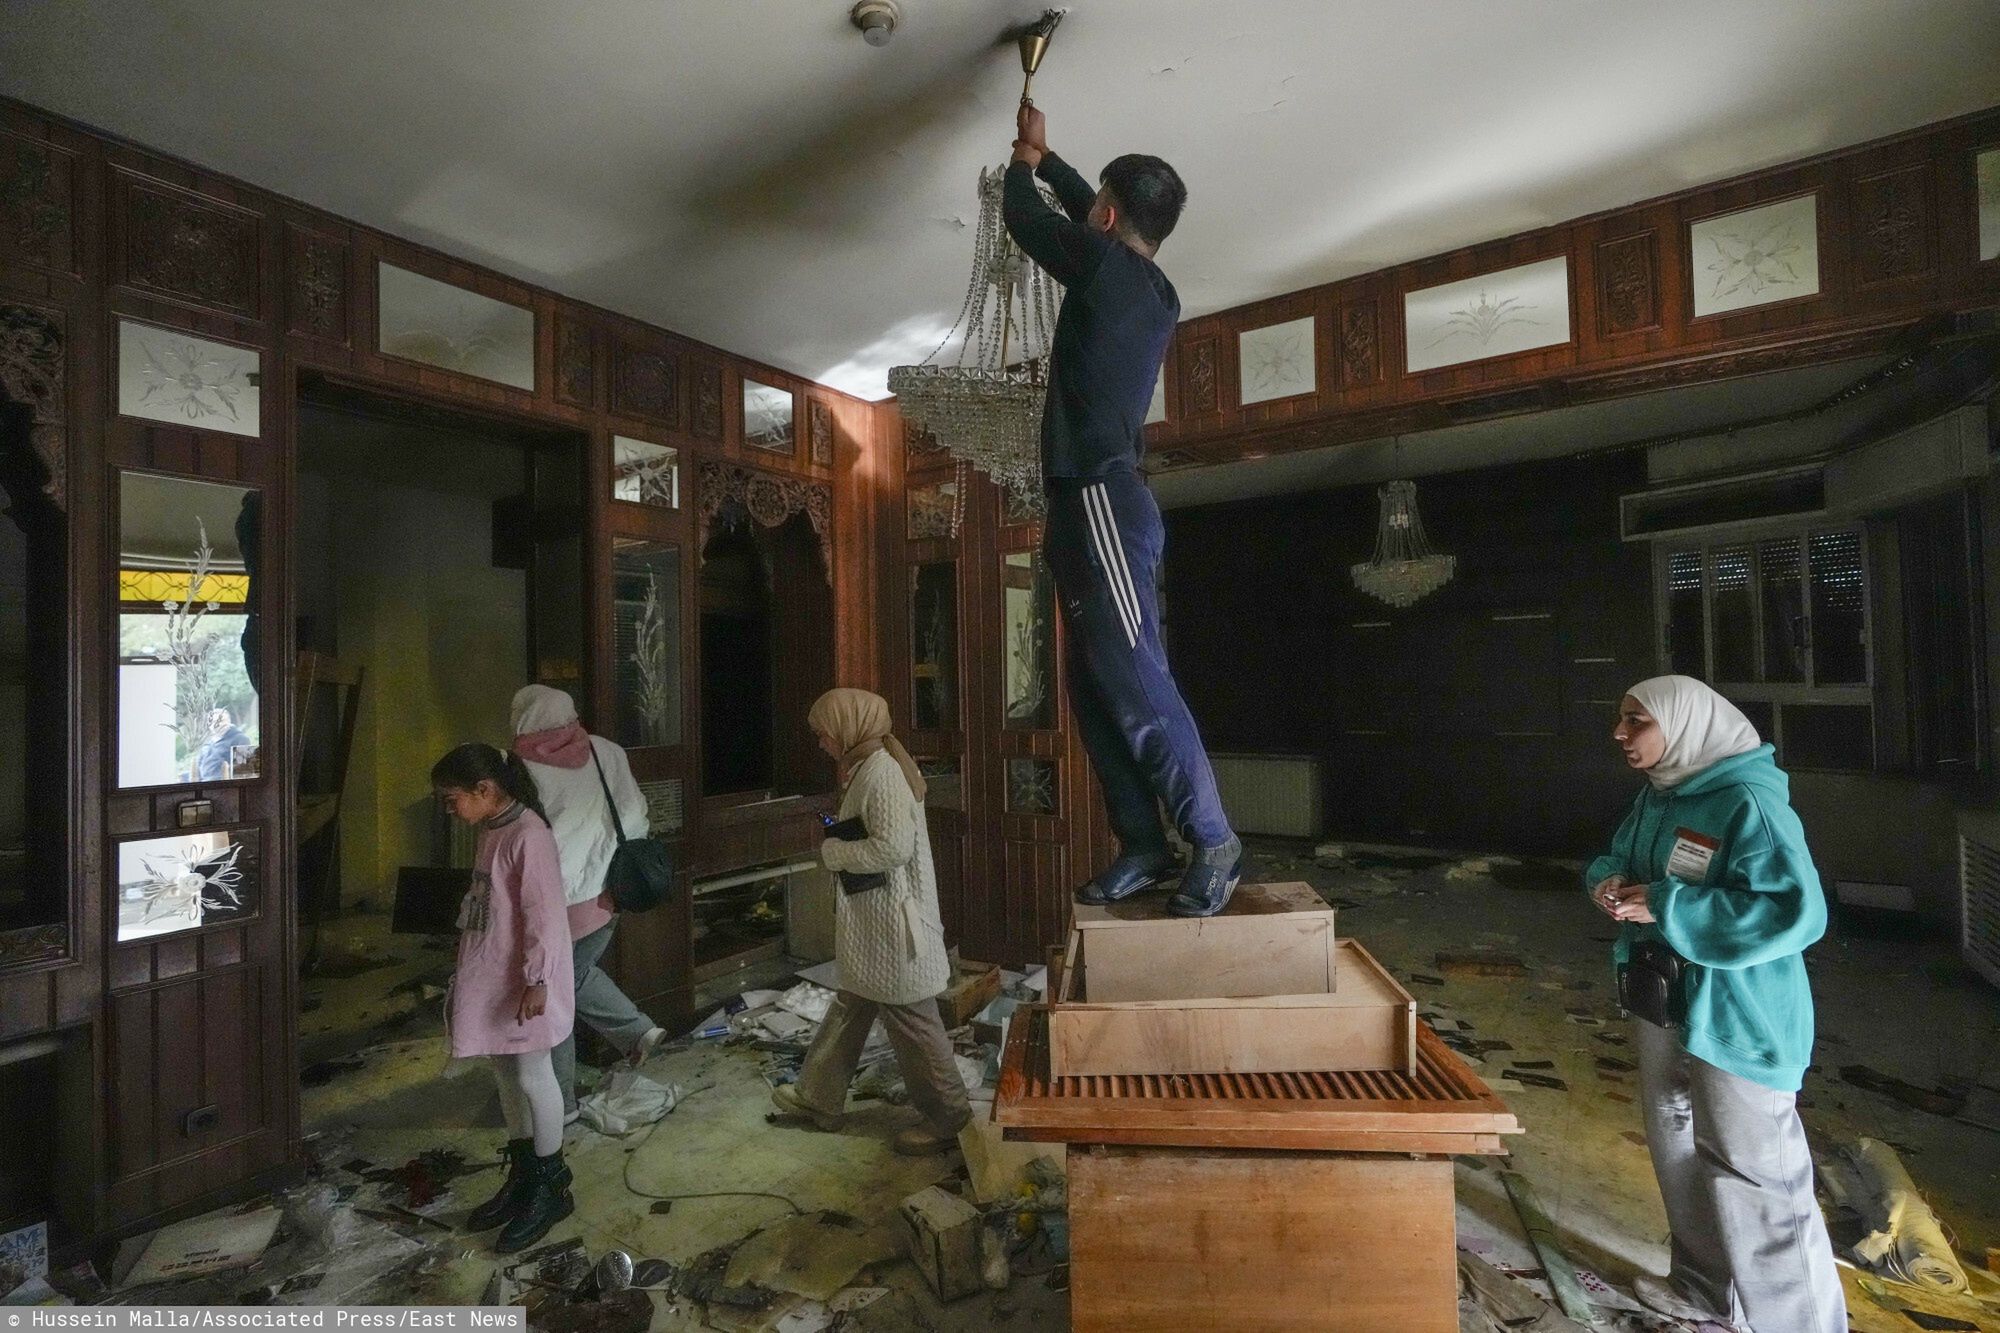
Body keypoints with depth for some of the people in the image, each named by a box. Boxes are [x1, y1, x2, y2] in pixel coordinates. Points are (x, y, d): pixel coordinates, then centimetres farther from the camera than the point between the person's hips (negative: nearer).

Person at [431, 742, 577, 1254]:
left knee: (532, 1078, 3)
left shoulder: (528, 836, -22)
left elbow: (544, 914, -23)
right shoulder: (492, 830, 7)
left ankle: (551, 1188, 19)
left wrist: (536, 981, -23)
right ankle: (521, 1177, 34)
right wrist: (470, 970, 22)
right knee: (506, 1075, 18)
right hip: (491, 977, 9)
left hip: (522, 982, -9)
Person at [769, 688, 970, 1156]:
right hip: (874, 924, 10)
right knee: (849, 1008, 22)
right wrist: (839, 844, 4)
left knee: (911, 1022, 4)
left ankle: (949, 1120, 20)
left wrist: (834, 852, -15)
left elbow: (894, 847, -28)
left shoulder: (881, 773, -22)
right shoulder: (869, 767, 10)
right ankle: (819, 1098, 40)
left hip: (892, 927, -10)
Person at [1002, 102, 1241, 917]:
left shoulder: (1107, 265, -4)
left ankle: (1214, 844, -3)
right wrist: (1046, 155, 47)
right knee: (1095, 690, 7)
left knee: (1137, 685, -10)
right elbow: (1091, 218, 38)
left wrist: (1024, 161, 32)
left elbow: (1023, 217, 11)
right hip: (1094, 507, 10)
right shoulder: (1153, 288, 20)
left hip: (1099, 501, -10)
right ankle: (1143, 848, 11)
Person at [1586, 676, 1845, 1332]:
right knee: (1678, 1149, 22)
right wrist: (1610, 880, -8)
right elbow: (1619, 858, 15)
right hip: (1665, 1005, 9)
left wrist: (1664, 907, -28)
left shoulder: (1748, 803, -22)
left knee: (1751, 1172, 1)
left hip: (1739, 1022, -9)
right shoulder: (1658, 797, 4)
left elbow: (1795, 913, -27)